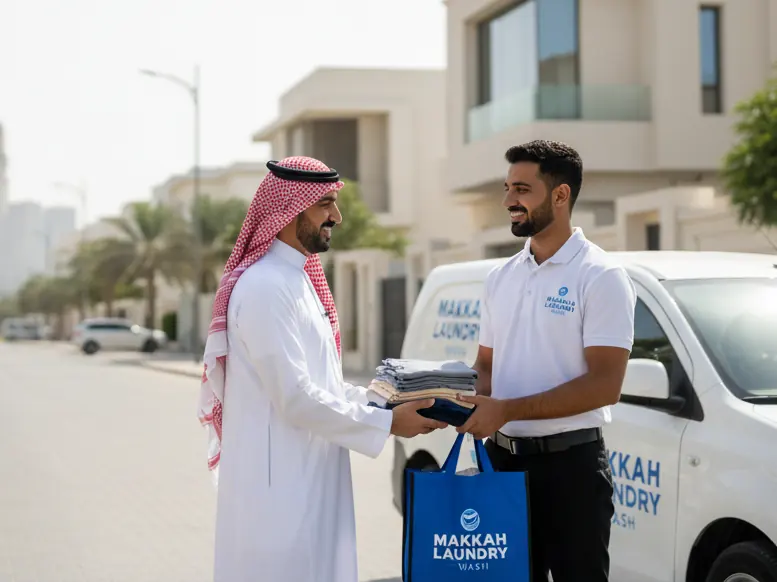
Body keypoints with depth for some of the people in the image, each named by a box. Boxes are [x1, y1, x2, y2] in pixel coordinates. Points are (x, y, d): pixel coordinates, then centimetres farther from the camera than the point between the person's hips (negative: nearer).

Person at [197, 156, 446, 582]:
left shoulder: (296, 280, 15)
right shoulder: (266, 286, -18)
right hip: (280, 486, -10)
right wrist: (388, 423, -14)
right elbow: (296, 399, -22)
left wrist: (390, 403, 7)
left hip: (305, 481, 10)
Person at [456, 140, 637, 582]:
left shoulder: (600, 276, -10)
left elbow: (604, 385, -18)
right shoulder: (502, 277, 11)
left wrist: (506, 410, -20)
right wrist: (467, 404, -6)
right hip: (503, 458, 6)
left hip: (570, 462, -6)